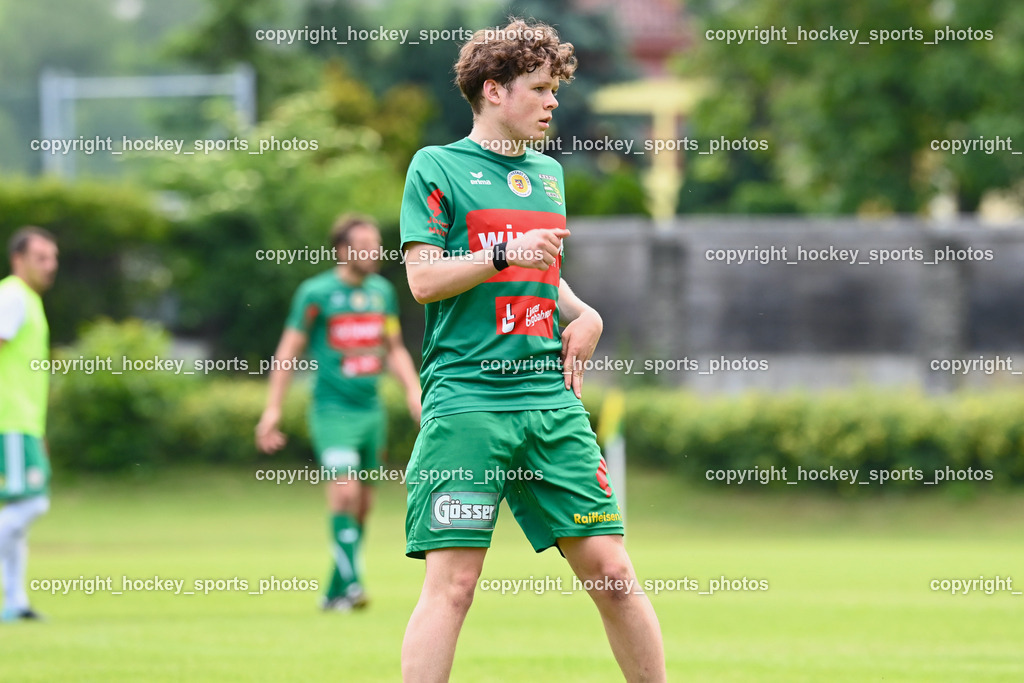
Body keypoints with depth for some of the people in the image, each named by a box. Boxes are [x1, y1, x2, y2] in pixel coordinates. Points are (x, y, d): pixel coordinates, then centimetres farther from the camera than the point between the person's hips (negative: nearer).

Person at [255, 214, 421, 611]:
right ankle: (350, 582, -22)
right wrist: (273, 409, -7)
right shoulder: (317, 292, -6)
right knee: (345, 491, -20)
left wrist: (413, 390, 7)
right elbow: (288, 351, -3)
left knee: (362, 502, 6)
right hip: (332, 409, -6)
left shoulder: (382, 291, 10)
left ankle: (335, 592, 15)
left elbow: (394, 348, 21)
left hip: (371, 410, 6)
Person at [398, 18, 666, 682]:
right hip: (467, 398, -5)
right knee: (453, 581, -10)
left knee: (609, 567, 1)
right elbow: (423, 278, -5)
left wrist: (581, 313, 11)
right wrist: (505, 253, -15)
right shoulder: (437, 167, 2)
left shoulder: (549, 173, 20)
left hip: (551, 398, 5)